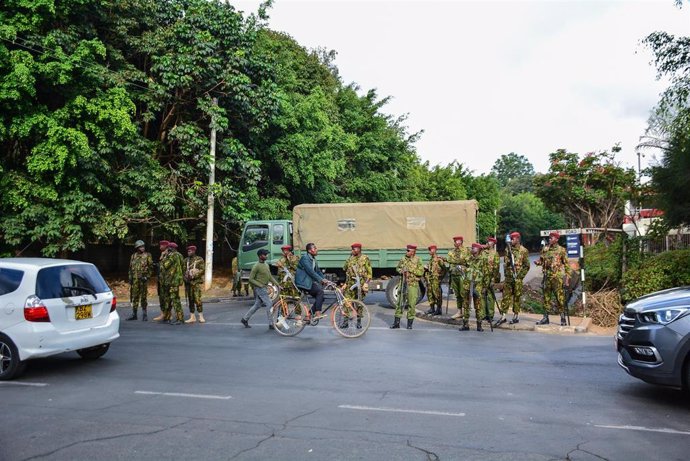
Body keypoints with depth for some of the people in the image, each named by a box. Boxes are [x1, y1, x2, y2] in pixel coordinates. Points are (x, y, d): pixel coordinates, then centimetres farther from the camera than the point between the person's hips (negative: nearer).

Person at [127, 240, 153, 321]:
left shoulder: (147, 255, -1)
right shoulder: (133, 256, 12)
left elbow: (150, 266, -4)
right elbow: (130, 268, 16)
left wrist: (146, 276, -12)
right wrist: (130, 278, 10)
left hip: (143, 279, -4)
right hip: (134, 279, 4)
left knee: (143, 297, -1)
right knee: (134, 296, 7)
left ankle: (144, 314, 7)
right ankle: (134, 314, 15)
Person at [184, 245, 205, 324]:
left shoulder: (199, 259, 1)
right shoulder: (186, 260, 15)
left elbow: (202, 270, -6)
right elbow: (183, 270, 16)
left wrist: (194, 275, -16)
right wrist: (185, 276, -3)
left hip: (196, 282, -5)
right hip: (188, 282, 5)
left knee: (197, 299, -12)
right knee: (190, 299, 6)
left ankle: (201, 316, -7)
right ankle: (192, 317, 12)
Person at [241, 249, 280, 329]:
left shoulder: (266, 265, 11)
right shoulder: (256, 266, -15)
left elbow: (270, 277, 17)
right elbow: (251, 279, -14)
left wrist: (278, 284, 8)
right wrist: (260, 285, -19)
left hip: (264, 288, 9)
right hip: (260, 289, -9)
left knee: (257, 305, 15)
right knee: (269, 304, -9)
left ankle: (245, 319, 27)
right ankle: (271, 324, -3)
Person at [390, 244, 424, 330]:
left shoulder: (417, 260, -4)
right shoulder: (403, 259, 7)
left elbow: (421, 272, -11)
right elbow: (398, 268, 19)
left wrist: (411, 269, -17)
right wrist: (401, 271, -2)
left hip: (413, 284, -4)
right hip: (403, 283, 4)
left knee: (411, 304, -1)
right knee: (399, 302, 4)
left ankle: (410, 323, 11)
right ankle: (396, 322, 11)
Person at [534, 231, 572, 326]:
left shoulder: (561, 250, -2)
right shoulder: (545, 249, 10)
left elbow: (566, 264, 0)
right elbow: (541, 260, 16)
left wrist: (568, 276, -6)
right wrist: (537, 262, -8)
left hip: (557, 277, -5)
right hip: (547, 276, 5)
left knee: (560, 297, -3)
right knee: (546, 297, 8)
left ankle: (563, 318, 5)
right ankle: (545, 317, 15)